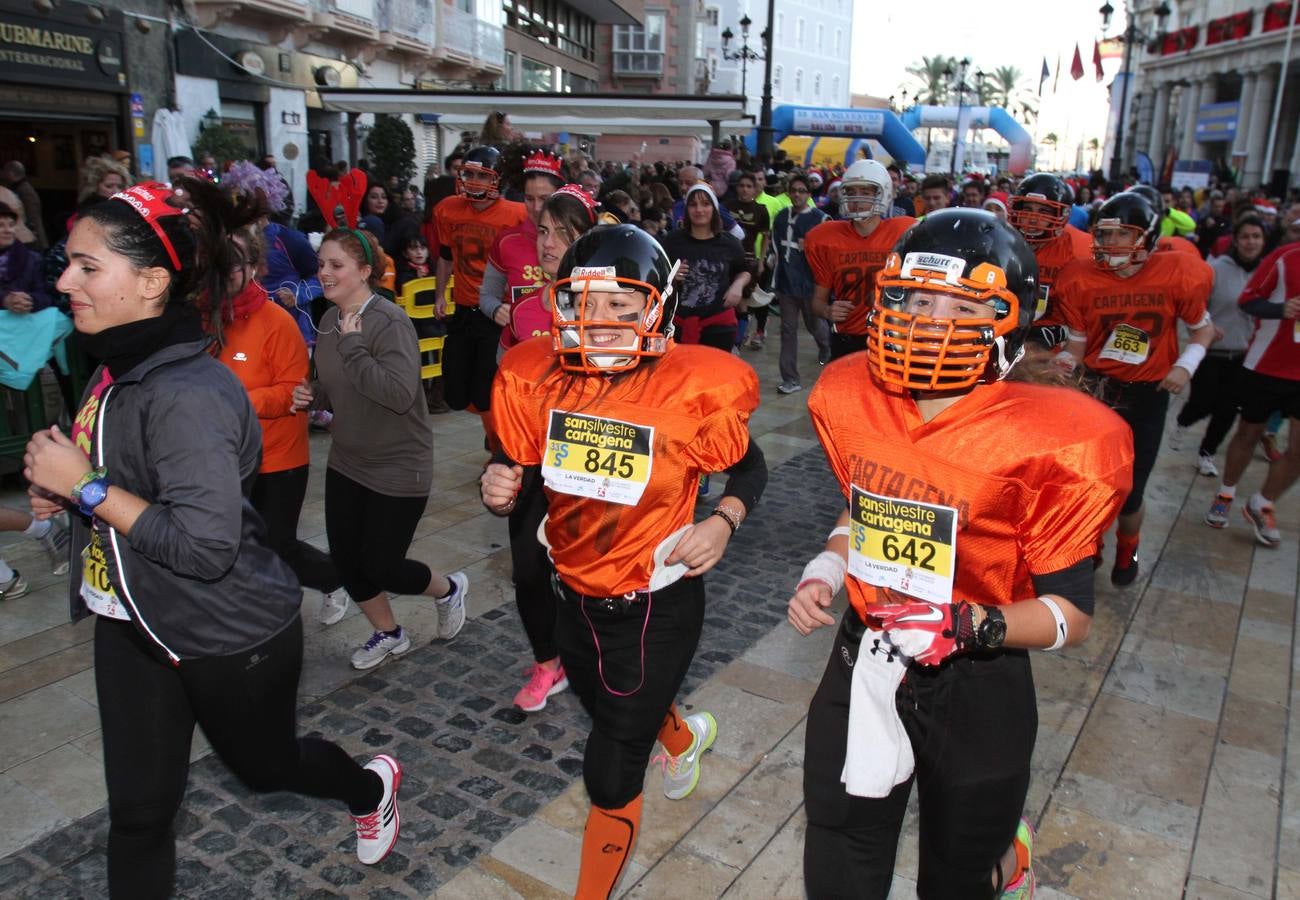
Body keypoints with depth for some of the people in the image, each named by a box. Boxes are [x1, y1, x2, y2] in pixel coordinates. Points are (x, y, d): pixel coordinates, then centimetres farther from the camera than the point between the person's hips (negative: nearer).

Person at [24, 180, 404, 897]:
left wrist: (85, 485, -26)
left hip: (230, 635, -7)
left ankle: (371, 787, 49)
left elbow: (206, 546, -32)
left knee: (266, 764, 19)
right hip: (133, 622, 8)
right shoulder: (118, 367, 0)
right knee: (137, 807, 16)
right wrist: (61, 485, -1)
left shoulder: (188, 393, -28)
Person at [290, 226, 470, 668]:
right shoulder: (330, 320, 2)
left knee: (381, 566, 1)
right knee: (345, 558, 12)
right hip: (345, 462, 8)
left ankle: (449, 590, 33)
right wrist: (313, 395, -4)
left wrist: (354, 345, -29)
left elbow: (400, 393, -34)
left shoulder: (391, 322, -22)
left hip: (397, 468, -8)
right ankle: (388, 634, 37)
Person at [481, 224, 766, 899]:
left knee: (610, 778, 6)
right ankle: (683, 736, 67)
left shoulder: (693, 388, -21)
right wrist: (499, 491, -20)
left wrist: (724, 521, -22)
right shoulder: (532, 378, -12)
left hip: (657, 605, -5)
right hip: (575, 594, 5)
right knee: (609, 709, 31)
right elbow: (516, 468, 2)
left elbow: (749, 467, -3)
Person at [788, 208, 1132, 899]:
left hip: (978, 684, -3)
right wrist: (824, 571, -6)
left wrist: (965, 624, -31)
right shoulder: (853, 397, -7)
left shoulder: (1046, 440, -20)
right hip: (865, 660, 4)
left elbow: (1070, 614, -15)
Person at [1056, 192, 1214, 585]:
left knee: (1129, 491, 3)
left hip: (1147, 395, -1)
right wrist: (1063, 363, -20)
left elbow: (1203, 328, 6)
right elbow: (1077, 343, 0)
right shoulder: (1081, 280, -10)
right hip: (1095, 389, 1)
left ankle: (1127, 551, 36)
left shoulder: (1176, 275, -10)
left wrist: (1186, 365, -9)